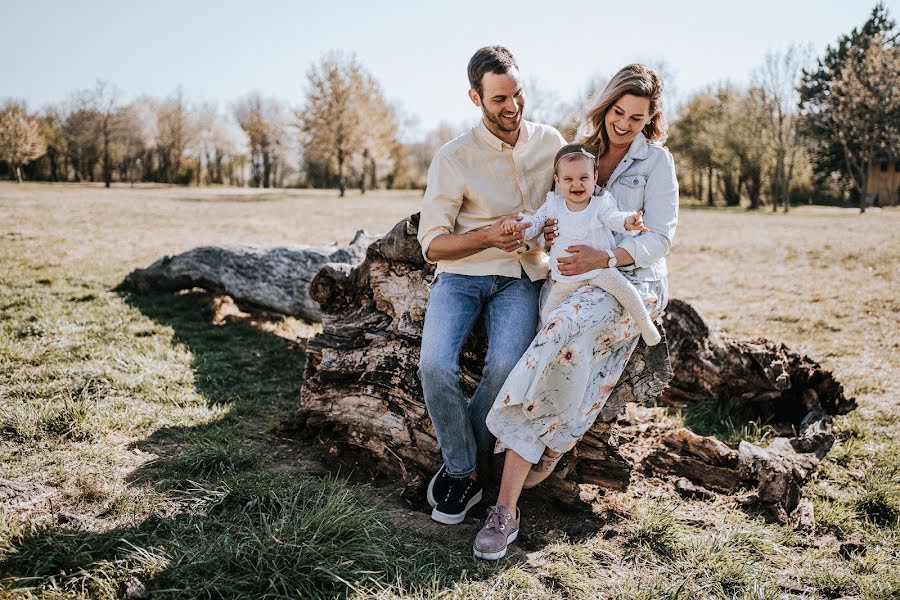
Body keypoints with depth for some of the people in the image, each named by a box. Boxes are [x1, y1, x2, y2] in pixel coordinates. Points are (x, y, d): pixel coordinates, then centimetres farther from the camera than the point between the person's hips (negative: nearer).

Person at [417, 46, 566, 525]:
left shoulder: (551, 141, 4)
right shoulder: (454, 158, -8)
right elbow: (431, 244, -8)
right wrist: (486, 237, -25)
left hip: (520, 276, 2)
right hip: (461, 274, -1)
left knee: (505, 367, -27)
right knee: (435, 365, -26)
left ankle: (458, 461, 0)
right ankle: (465, 474, -2)